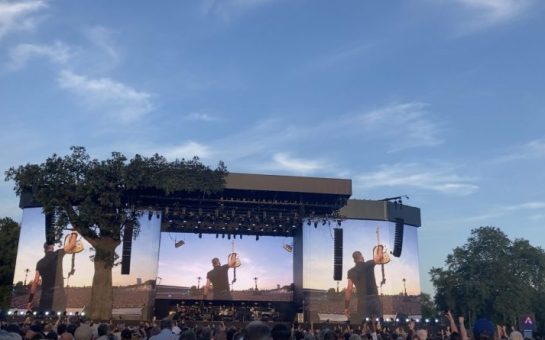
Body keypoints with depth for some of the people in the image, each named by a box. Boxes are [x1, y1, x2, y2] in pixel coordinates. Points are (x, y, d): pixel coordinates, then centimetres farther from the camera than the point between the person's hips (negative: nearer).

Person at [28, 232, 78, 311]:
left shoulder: (40, 262, 11)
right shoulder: (58, 254, -1)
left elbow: (35, 282, 9)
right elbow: (72, 245, 2)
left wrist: (30, 300, 14)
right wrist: (74, 234, 21)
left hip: (45, 297, 4)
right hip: (58, 295, -4)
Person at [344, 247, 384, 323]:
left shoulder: (351, 272, 2)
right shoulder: (369, 265, 2)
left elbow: (349, 290, -3)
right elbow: (379, 258, 17)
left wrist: (346, 307, 2)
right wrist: (380, 248, 36)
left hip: (363, 301, -1)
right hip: (375, 299, 1)